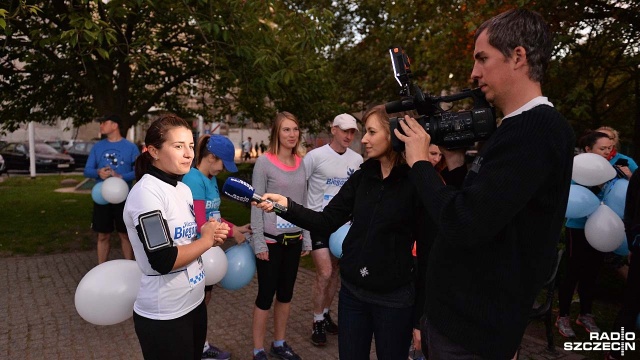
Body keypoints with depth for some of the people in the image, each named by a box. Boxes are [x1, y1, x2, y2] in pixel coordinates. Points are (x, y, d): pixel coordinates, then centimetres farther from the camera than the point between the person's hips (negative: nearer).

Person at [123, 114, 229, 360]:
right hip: (163, 315, -8)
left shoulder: (184, 189, 6)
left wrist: (213, 234, -4)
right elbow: (163, 261, -27)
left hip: (194, 302, 8)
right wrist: (208, 239, -14)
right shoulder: (146, 192, -20)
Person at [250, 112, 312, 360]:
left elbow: (304, 203, 10)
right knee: (266, 294, 4)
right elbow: (256, 205, -10)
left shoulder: (300, 163, 6)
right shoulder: (264, 162, -10)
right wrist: (259, 242, -12)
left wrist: (306, 238, 9)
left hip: (294, 239, 5)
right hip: (271, 239, -5)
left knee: (286, 293, 15)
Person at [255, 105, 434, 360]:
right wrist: (286, 205, -14)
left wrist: (421, 314, -8)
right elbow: (327, 222, 0)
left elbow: (428, 249, -11)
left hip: (394, 297, -4)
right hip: (352, 290, 4)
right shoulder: (362, 176, 1)